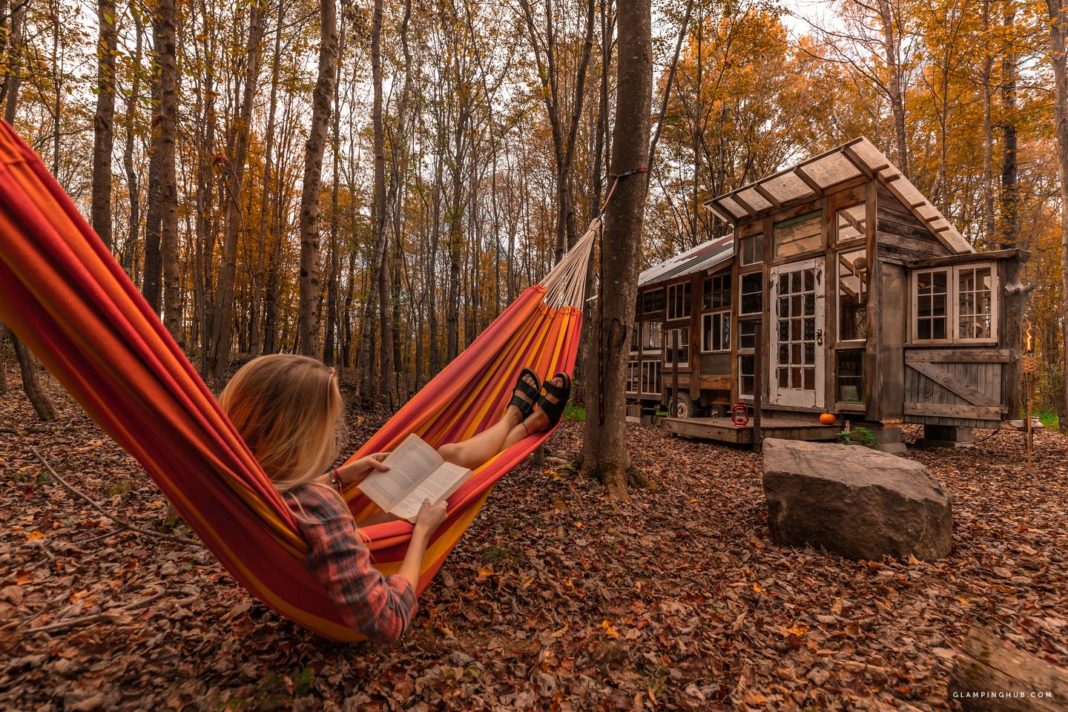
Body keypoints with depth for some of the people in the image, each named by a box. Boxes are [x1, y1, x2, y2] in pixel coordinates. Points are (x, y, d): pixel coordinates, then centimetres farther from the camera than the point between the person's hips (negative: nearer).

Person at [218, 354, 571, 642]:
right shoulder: (317, 511, -45)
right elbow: (388, 622, -37)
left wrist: (340, 477, -3)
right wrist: (422, 530, -27)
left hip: (347, 551, 6)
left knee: (446, 454, 12)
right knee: (452, 455, 6)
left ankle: (516, 416, 37)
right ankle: (528, 420, 33)